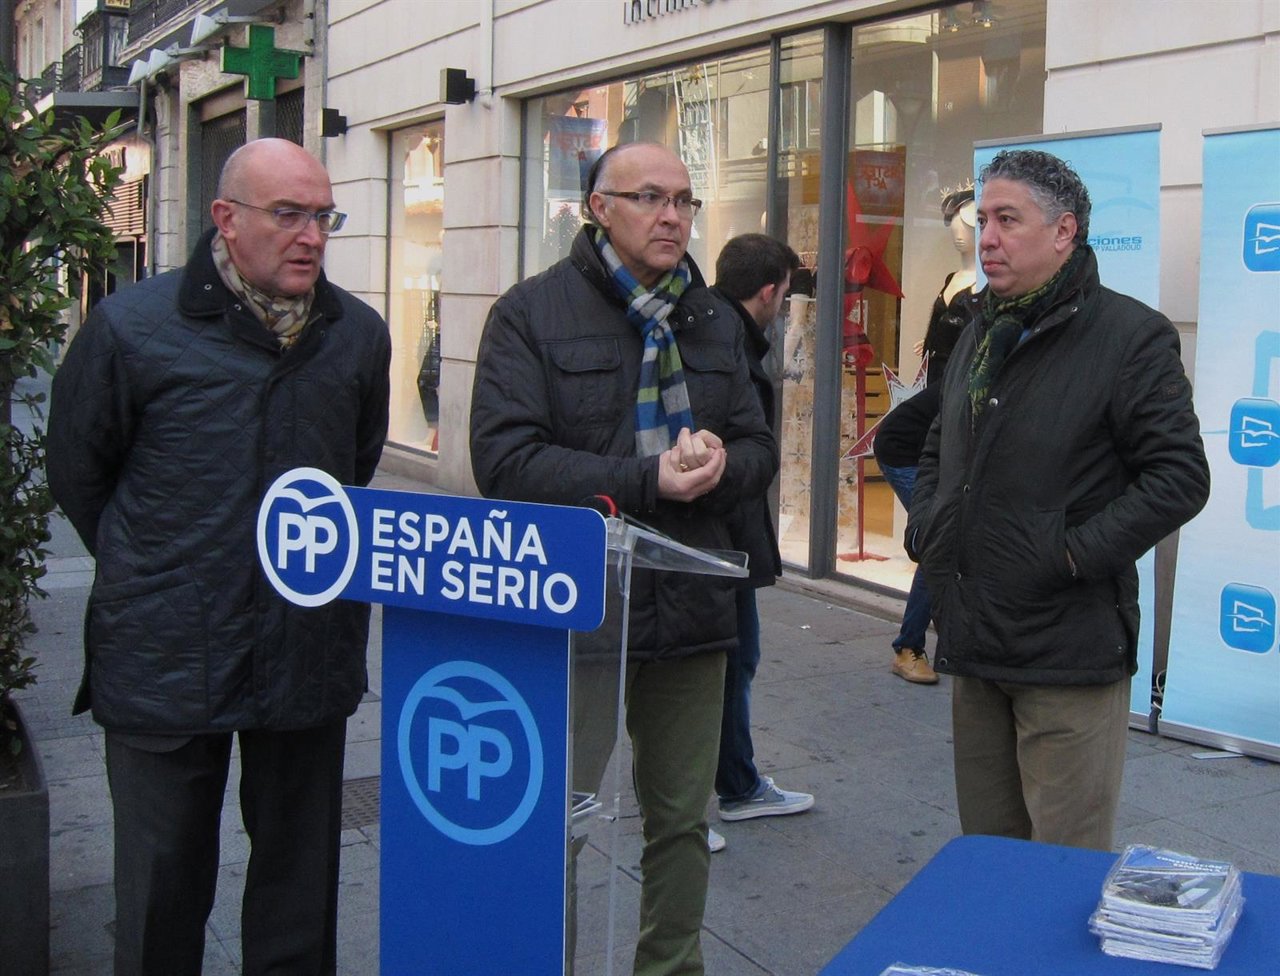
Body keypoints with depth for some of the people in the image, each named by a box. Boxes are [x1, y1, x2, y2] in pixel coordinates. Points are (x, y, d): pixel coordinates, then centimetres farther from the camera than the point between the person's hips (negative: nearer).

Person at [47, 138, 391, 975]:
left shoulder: (358, 334, 3)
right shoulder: (131, 328, -7)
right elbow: (78, 475, 4)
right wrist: (148, 578, 10)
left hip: (311, 654, 3)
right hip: (166, 659, -2)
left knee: (299, 883, 16)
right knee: (163, 885, 11)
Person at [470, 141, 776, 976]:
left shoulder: (715, 320, 13)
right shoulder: (533, 312, -5)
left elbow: (760, 449, 12)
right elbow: (506, 459, -16)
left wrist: (720, 465, -12)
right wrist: (647, 482, -21)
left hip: (691, 608, 5)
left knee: (681, 819, 15)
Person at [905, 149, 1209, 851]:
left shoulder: (1131, 335, -9)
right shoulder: (980, 337, 16)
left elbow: (1179, 476, -14)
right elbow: (938, 452, 28)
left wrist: (1074, 554, -18)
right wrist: (925, 529, 11)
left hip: (1069, 656, -7)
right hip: (973, 646, 7)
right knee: (986, 850, 17)